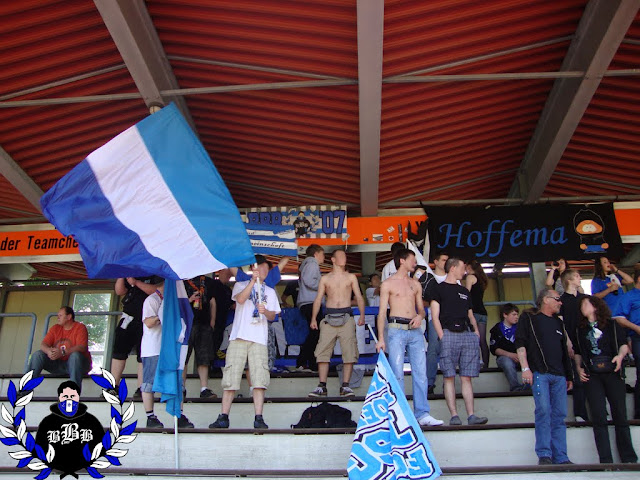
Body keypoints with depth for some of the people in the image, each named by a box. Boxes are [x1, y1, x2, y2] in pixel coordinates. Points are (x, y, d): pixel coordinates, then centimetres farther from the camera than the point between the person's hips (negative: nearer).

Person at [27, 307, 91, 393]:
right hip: (58, 364, 5)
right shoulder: (55, 328, 10)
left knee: (75, 355, -36)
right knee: (37, 355, -10)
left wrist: (63, 352, -36)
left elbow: (82, 347, -22)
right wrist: (48, 351, -26)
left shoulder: (80, 327, -7)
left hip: (75, 363, -5)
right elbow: (43, 344, -1)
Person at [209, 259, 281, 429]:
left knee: (260, 379, -8)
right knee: (231, 377, -4)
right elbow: (240, 299, -6)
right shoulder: (240, 285, 16)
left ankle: (258, 418, -5)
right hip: (239, 336, -2)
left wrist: (265, 311, -8)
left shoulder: (270, 292, 23)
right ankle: (223, 417, 2)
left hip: (259, 339, 2)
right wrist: (253, 280, -11)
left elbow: (272, 316, 14)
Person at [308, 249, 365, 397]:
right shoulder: (325, 278, 14)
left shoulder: (351, 277, 15)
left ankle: (345, 386, 0)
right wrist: (313, 318, 1)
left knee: (349, 352, -7)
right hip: (329, 317, 0)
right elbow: (318, 299, 11)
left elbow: (359, 297, 10)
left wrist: (362, 315, -5)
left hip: (346, 318, 0)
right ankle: (322, 386, 1)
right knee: (323, 352, -4)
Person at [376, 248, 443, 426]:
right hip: (397, 329, -4)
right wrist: (381, 338, -9)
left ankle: (422, 413, 6)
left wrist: (420, 316, -4)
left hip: (415, 330, 5)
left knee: (420, 372, 1)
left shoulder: (416, 284, 18)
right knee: (397, 373, -5)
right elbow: (382, 312, -1)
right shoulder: (388, 284, 3)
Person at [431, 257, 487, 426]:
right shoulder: (439, 288, 6)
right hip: (449, 334, -5)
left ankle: (471, 415, 2)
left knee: (467, 377, 3)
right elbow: (435, 316, -1)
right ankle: (454, 415, -4)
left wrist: (476, 332, 9)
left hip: (467, 334, 5)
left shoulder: (464, 291, 24)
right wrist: (442, 336, -11)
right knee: (449, 376, -5)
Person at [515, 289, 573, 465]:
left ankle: (560, 458, 4)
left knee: (559, 416, 1)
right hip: (539, 373, -6)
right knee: (543, 412, -13)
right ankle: (544, 456, -10)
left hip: (559, 376, 6)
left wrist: (569, 376, 22)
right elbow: (520, 343, -3)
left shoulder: (558, 323, 24)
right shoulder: (529, 318, 6)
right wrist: (525, 368, -13)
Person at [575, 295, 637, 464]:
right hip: (592, 376, 2)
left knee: (620, 415, -2)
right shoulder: (580, 329, 16)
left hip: (612, 373, -1)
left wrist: (620, 355, -13)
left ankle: (629, 458, 9)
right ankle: (605, 460, -2)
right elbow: (578, 352, 20)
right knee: (599, 417, -5)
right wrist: (579, 367, 6)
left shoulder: (612, 325, 9)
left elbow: (623, 344, 6)